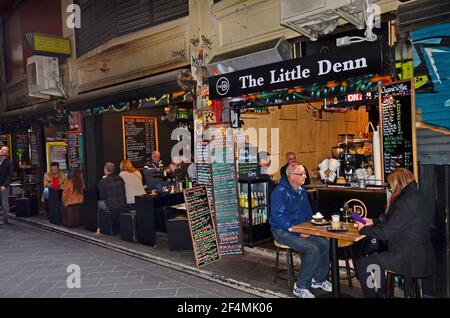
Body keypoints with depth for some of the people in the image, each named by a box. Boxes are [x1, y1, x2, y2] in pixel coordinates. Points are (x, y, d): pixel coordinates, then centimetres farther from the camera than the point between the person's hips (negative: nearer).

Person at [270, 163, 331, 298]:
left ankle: (319, 279, 11)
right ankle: (301, 286, -10)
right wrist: (297, 231, -24)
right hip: (283, 231, -8)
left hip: (301, 229, 8)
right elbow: (278, 217, -23)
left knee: (325, 245, -11)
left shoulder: (302, 191, 11)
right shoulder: (280, 192, -16)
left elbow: (307, 211, 24)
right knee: (312, 249, -25)